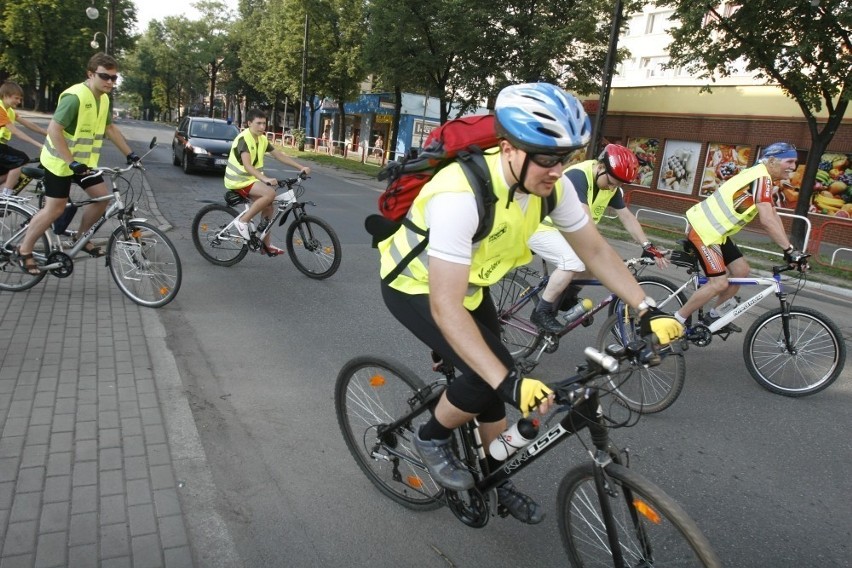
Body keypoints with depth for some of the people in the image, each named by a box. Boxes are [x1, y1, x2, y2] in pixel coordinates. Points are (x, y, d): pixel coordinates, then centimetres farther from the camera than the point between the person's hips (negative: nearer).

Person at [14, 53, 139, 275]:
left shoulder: (105, 99, 2)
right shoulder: (75, 97, -25)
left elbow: (110, 128, 16)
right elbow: (53, 130, -28)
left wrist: (129, 153, 12)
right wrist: (71, 162, -31)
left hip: (84, 161, 8)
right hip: (60, 162, -8)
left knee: (102, 197, 2)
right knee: (55, 209, -4)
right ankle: (24, 250, 13)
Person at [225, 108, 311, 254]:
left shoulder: (262, 139, 5)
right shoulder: (244, 138, -21)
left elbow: (280, 155, 7)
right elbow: (247, 165, -33)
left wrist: (301, 167, -3)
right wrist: (265, 179, -48)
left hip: (250, 179, 9)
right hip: (238, 180, -9)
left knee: (268, 207, 6)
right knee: (270, 193, -27)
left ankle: (265, 244, 17)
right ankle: (243, 220, -15)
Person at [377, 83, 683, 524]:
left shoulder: (552, 186, -18)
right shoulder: (461, 194, -40)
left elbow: (595, 249, -4)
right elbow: (445, 306, -41)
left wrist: (647, 309, -12)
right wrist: (508, 381, -45)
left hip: (470, 283, 7)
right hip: (416, 285, -6)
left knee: (492, 380, 9)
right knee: (489, 375, -23)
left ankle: (497, 480, 32)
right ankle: (432, 438, 8)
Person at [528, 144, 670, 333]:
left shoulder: (611, 185, -3)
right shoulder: (577, 176, -28)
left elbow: (627, 217, 3)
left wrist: (647, 246, -7)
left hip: (564, 230, 9)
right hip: (541, 228, -9)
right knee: (575, 261, -29)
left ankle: (567, 299, 15)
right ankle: (541, 312, -17)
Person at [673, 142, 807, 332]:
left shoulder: (763, 177, 15)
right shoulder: (762, 178, -18)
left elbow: (773, 216, 14)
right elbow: (767, 221, -27)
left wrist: (789, 249, 8)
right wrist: (790, 250, -26)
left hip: (715, 231, 10)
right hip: (703, 230, -10)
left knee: (741, 270, 11)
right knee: (719, 283, -12)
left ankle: (714, 316, 22)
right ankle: (676, 322, -1)